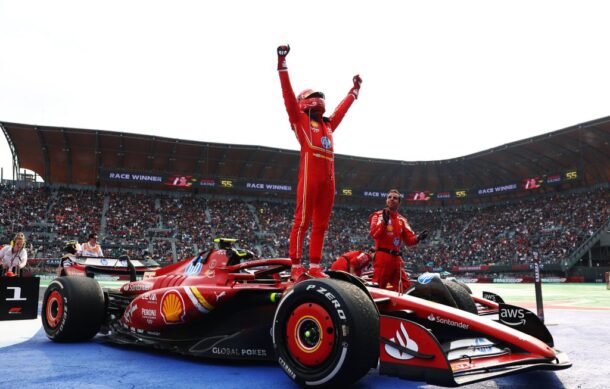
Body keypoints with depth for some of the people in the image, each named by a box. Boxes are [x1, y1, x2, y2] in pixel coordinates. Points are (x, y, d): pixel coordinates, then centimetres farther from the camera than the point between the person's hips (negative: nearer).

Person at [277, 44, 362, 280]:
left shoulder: (328, 124, 27)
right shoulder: (300, 119, 10)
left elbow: (342, 108, 42)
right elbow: (288, 93, 4)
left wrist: (355, 89, 52)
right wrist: (282, 63, 0)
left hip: (328, 177, 7)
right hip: (310, 173, -7)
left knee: (321, 224, 5)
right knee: (302, 220, -7)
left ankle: (315, 266, 10)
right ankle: (296, 266, -4)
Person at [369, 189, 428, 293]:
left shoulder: (402, 220, 19)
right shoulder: (378, 215, 1)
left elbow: (409, 239, 11)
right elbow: (374, 234, -15)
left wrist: (418, 238, -10)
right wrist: (384, 222, -30)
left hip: (396, 257, 6)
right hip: (383, 256, -6)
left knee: (406, 288, 7)